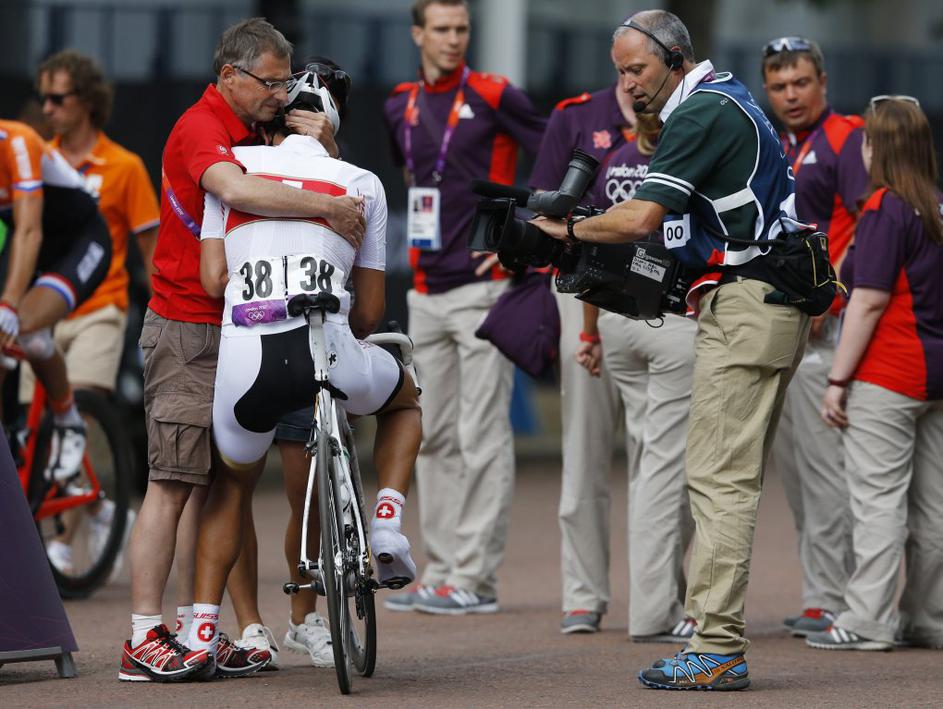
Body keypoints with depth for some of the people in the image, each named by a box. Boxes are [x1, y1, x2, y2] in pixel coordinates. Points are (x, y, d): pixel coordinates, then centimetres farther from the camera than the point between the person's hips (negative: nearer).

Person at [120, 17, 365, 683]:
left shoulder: (251, 133, 16)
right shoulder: (201, 129, -14)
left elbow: (338, 183, 17)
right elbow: (235, 189, -36)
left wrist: (321, 143, -4)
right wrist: (326, 204, -32)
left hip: (233, 329, 9)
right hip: (188, 332, -9)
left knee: (213, 481, 8)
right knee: (173, 481, -10)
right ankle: (144, 640, -11)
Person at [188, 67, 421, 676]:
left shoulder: (234, 166, 16)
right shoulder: (362, 183, 17)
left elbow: (213, 277, 11)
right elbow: (371, 310, 19)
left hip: (245, 359, 1)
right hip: (328, 350, -1)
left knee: (233, 484, 29)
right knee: (405, 400, 34)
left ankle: (204, 628, 21)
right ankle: (388, 523, 13)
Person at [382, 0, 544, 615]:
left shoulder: (494, 97, -6)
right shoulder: (400, 107, 13)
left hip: (483, 287, -7)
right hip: (427, 290, 7)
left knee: (482, 437, -7)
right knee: (435, 438, 10)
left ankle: (476, 577, -7)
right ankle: (442, 570, 15)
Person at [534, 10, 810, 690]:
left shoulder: (700, 112, -12)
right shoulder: (730, 98, 20)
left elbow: (641, 218, -20)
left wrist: (570, 229, -4)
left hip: (745, 306, -10)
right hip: (775, 304, 10)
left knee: (719, 476, -11)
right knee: (735, 476, 8)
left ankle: (718, 647, -13)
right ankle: (719, 642, 7)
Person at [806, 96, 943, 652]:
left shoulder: (886, 209, -12)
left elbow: (869, 303, -16)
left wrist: (837, 380, -13)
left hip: (887, 377, -8)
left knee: (878, 497, -6)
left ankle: (869, 621, -6)